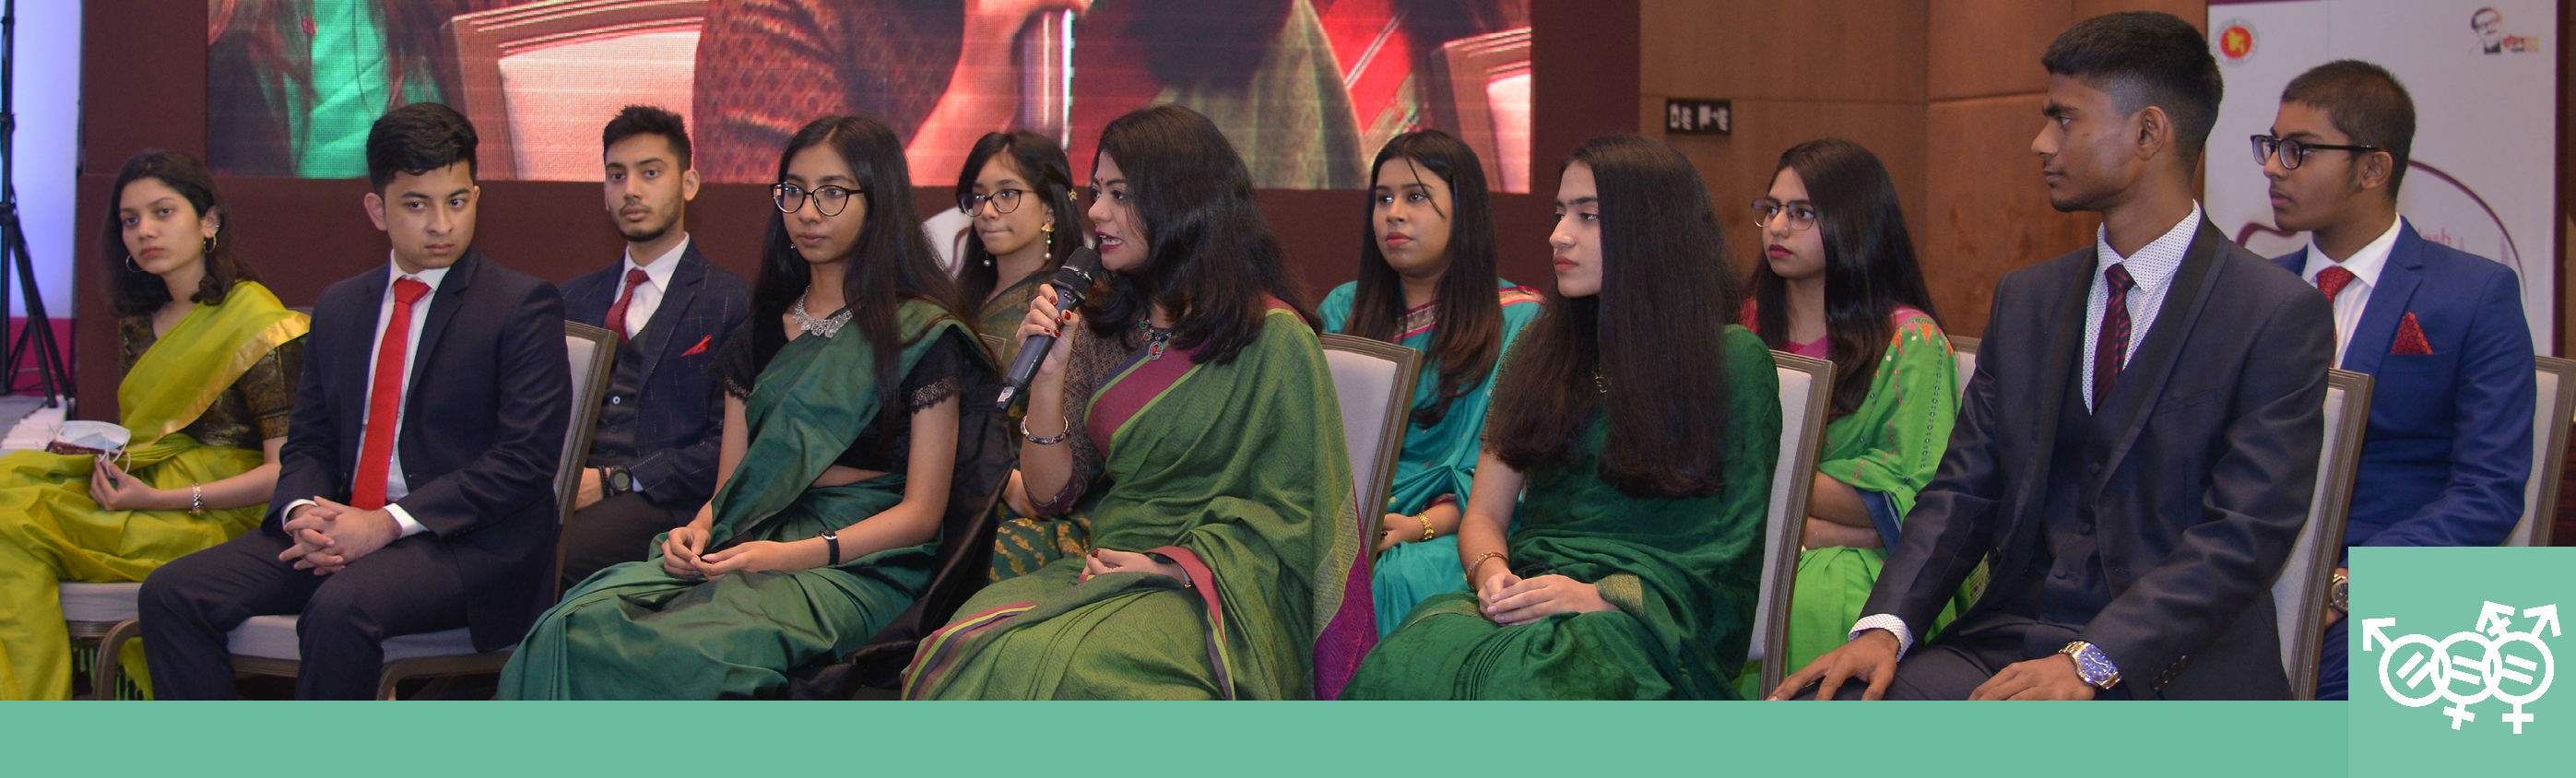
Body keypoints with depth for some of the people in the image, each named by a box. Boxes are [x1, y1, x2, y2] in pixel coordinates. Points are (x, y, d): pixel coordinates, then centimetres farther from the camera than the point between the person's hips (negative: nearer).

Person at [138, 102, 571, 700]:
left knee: (344, 606, -36)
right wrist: (304, 512, -6)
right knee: (172, 592, -13)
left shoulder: (523, 304, -1)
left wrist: (389, 523, -17)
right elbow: (307, 443, 19)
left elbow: (526, 459, -10)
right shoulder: (337, 308, 19)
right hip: (339, 534, 6)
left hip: (468, 545, -6)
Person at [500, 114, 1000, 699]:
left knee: (686, 650, -35)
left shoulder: (922, 333, 2)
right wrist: (697, 530, -6)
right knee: (574, 629, -26)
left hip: (857, 564, -5)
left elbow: (921, 511, -3)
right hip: (746, 547, 5)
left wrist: (791, 554, -16)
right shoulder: (761, 335, 20)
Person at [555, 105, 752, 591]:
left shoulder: (733, 302, 6)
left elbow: (729, 444, -4)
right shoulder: (575, 299, 26)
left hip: (663, 501, -4)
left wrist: (615, 480, -14)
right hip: (566, 490, 5)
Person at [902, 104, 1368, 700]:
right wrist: (1048, 375, -3)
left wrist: (1172, 564, -14)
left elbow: (1291, 509, -4)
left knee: (1063, 665, -33)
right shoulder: (1099, 330, 13)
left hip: (1218, 590, -5)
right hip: (1105, 570, 5)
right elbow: (1051, 495, 11)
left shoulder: (1272, 336, -4)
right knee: (967, 647, -26)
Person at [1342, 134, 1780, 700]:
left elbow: (1734, 556, 1)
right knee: (1404, 663, -33)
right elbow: (1483, 515, 19)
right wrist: (1491, 573, -6)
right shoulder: (1538, 351, 22)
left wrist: (1601, 595, -13)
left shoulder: (1735, 361, 6)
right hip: (1530, 589, 4)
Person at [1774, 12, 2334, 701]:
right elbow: (1965, 489, 10)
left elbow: (2246, 534, -12)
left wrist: (2091, 664, -24)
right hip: (2010, 640, 5)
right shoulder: (2026, 300, 16)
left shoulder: (2279, 316, -4)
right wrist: (1886, 625, -9)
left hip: (2173, 670, -5)